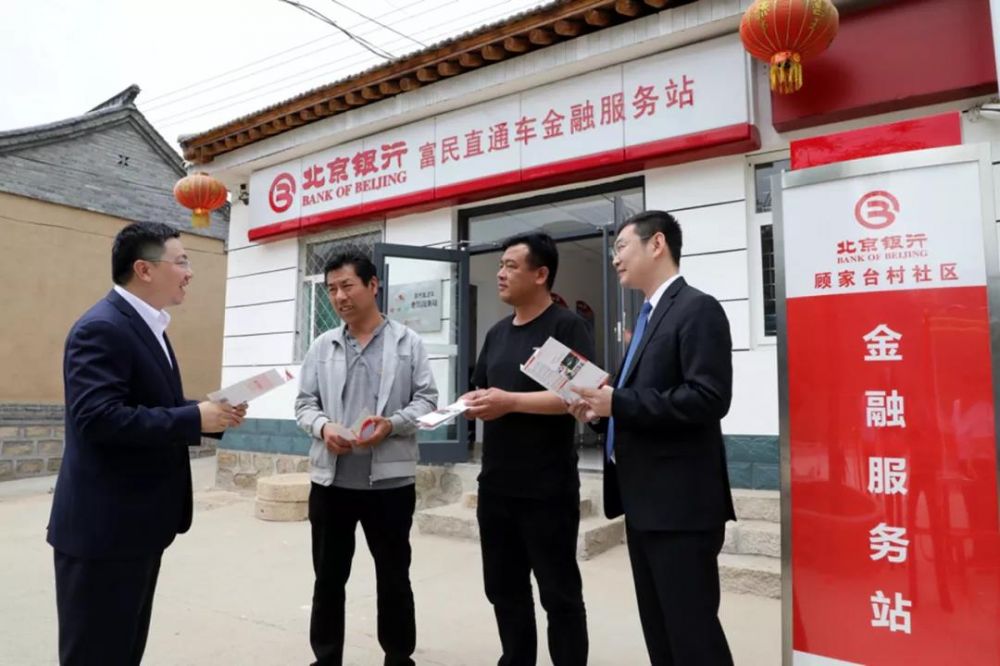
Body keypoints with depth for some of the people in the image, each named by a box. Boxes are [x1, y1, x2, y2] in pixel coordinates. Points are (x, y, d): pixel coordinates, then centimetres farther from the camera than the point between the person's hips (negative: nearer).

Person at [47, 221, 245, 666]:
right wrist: (196, 418, -24)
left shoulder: (147, 326, 13)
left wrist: (211, 414, -1)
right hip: (104, 526, -10)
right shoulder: (102, 328, -19)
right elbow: (99, 418, -29)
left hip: (137, 521, 10)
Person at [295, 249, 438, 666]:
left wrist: (393, 423, -19)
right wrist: (323, 427, -13)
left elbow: (426, 400, -2)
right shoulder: (322, 347, 8)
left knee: (394, 577, 12)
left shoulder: (408, 343, 1)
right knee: (328, 577, 14)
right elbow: (305, 403, 8)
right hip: (331, 479, 2)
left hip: (390, 479, -2)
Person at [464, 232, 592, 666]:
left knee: (559, 593, 7)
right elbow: (480, 391, 20)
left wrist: (511, 402, -24)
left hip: (547, 489, -7)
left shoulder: (566, 326, -8)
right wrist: (472, 402, -2)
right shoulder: (498, 333, 14)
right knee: (504, 589, 18)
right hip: (496, 485, 7)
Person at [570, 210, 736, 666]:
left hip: (681, 503, -9)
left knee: (692, 629, 1)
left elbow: (709, 399, -22)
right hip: (644, 502, 9)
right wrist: (603, 410, 1)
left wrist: (618, 402, -21)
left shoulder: (697, 309, -11)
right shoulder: (648, 317, 17)